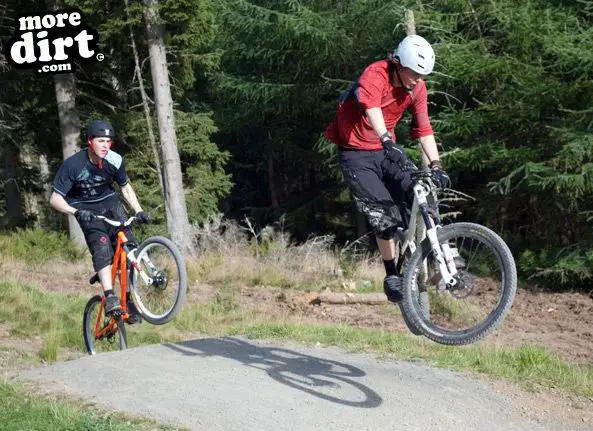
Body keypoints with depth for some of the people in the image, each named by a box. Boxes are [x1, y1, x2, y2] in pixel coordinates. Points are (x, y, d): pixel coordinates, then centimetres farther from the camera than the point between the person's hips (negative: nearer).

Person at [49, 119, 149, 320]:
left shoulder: (114, 160, -13)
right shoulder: (73, 164, -24)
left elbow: (126, 188, 5)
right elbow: (55, 199, -22)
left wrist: (138, 210, -9)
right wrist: (76, 212, -38)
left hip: (109, 202, 3)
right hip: (86, 209, -3)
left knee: (128, 245, -15)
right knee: (101, 245, -27)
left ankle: (128, 299, -8)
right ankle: (109, 297, -34)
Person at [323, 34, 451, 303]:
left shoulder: (417, 88, -5)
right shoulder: (375, 76, -24)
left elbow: (424, 130, -5)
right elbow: (371, 109, -44)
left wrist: (436, 166, -17)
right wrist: (388, 142, -60)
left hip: (388, 149, 5)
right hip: (356, 153, -5)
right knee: (385, 215, -16)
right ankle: (392, 277, -1)